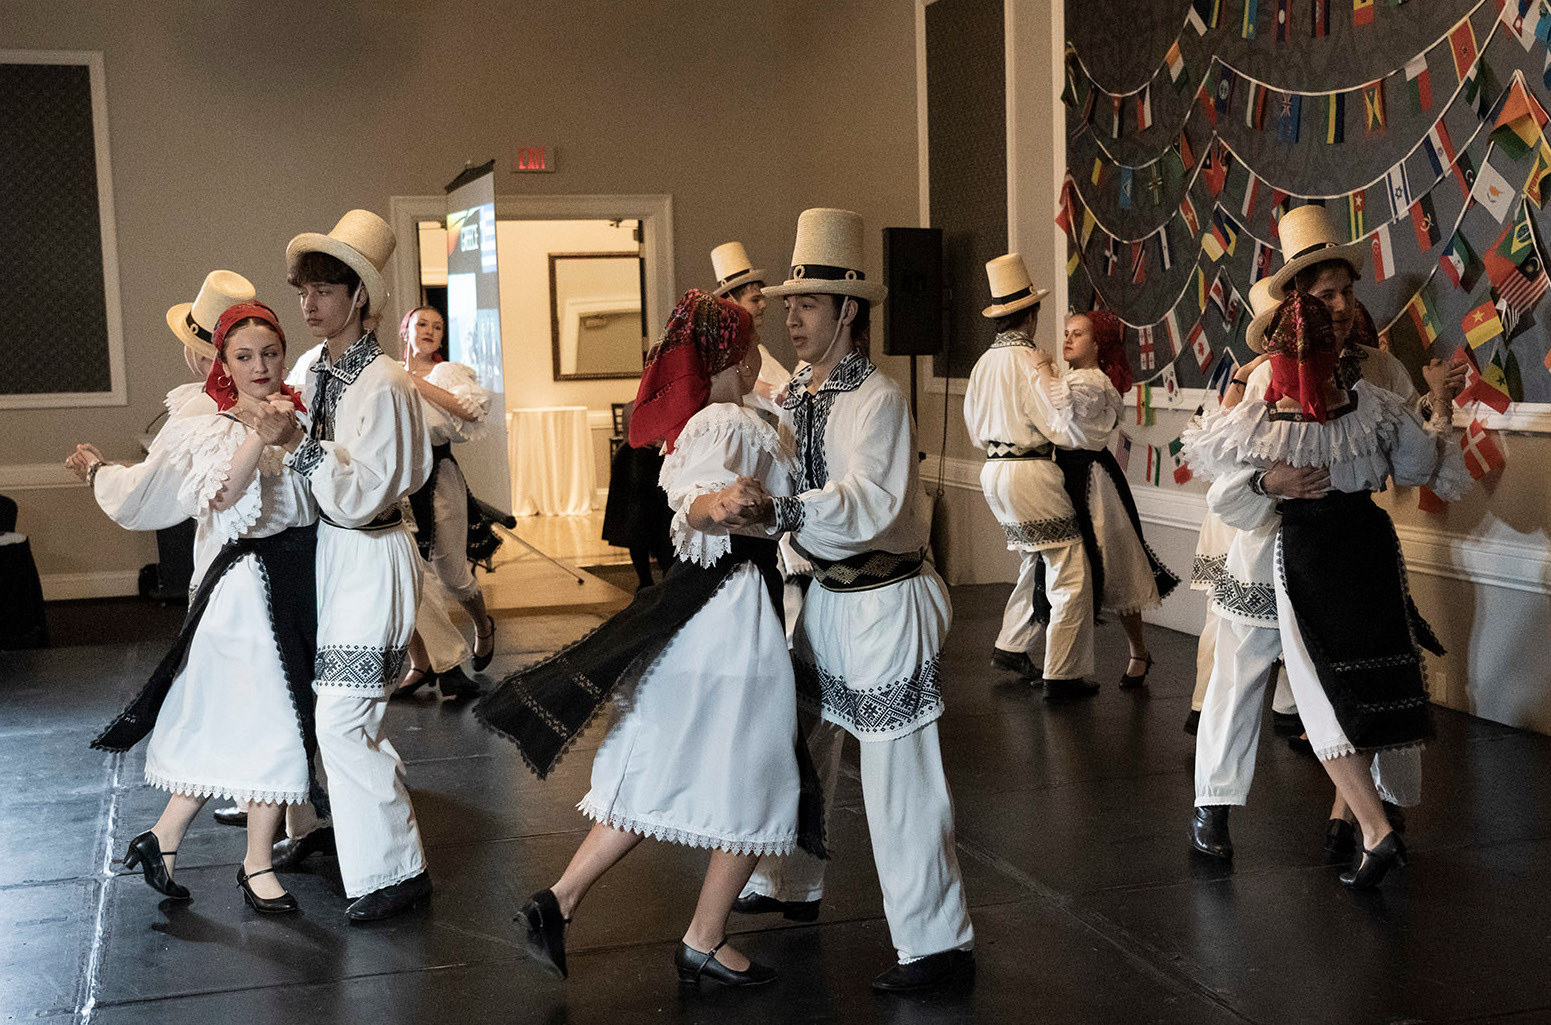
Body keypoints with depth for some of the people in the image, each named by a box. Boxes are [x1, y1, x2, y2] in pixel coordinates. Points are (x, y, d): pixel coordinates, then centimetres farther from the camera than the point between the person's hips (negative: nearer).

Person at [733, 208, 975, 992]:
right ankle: (787, 885, 41)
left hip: (886, 603, -8)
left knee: (899, 773, -5)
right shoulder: (793, 396, 6)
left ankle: (937, 941, 7)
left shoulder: (877, 399, -19)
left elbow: (870, 504, -32)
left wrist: (776, 511, -41)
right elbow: (772, 484, 9)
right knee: (800, 742, 21)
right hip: (826, 596, 9)